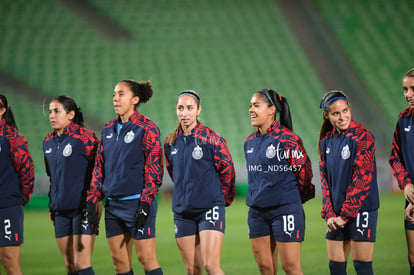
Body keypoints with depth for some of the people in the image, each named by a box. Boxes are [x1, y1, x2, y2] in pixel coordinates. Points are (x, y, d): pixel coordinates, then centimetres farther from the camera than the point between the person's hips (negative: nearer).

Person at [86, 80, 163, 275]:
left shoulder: (146, 128, -7)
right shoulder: (108, 129, 14)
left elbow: (154, 168, -10)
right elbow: (99, 166, 17)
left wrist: (145, 203, -16)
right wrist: (93, 198, 8)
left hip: (137, 202, -7)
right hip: (113, 204, 7)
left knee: (146, 259, -7)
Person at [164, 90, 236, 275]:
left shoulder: (211, 139, -8)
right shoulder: (171, 142, 8)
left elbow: (227, 170, 0)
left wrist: (222, 199, 10)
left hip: (210, 210, -5)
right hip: (182, 211, 5)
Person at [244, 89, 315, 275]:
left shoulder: (287, 139, -12)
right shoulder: (250, 142, 10)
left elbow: (304, 171, -6)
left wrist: (290, 196, 7)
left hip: (285, 210, -7)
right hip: (257, 212, 7)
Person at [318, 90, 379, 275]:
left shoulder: (362, 137, -11)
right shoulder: (326, 141, 9)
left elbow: (363, 179, -15)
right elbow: (324, 178, 9)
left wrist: (345, 214, -15)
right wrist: (329, 214, -2)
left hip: (361, 209, -6)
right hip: (336, 213, 6)